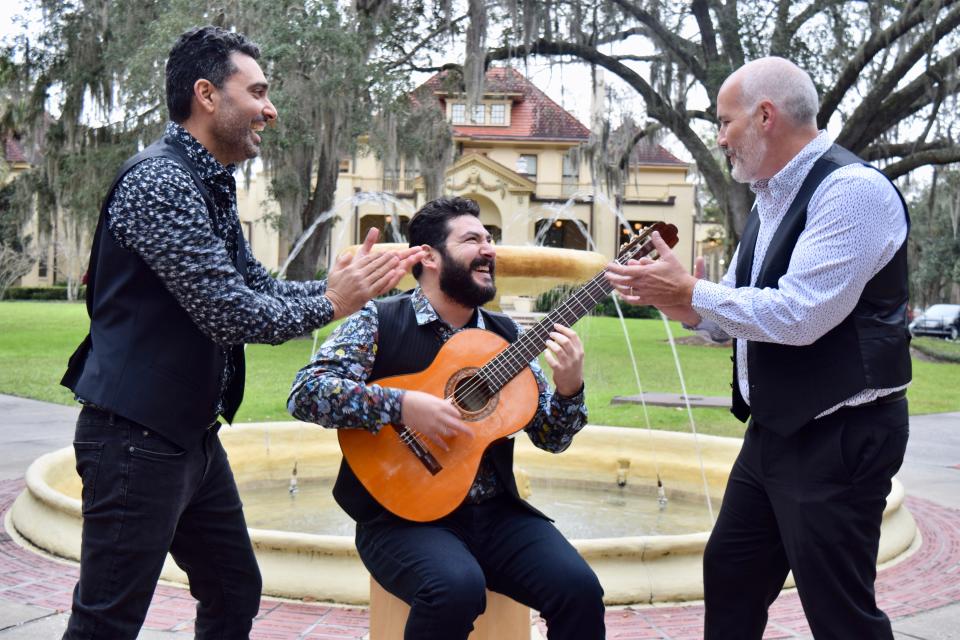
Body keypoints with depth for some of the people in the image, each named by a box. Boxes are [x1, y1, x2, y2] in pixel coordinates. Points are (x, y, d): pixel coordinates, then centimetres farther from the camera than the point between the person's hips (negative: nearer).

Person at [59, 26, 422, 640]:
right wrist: (329, 305, -10)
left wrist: (348, 282, 1)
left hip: (193, 434, 10)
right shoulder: (160, 181, -19)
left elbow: (259, 287, 16)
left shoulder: (212, 188, 14)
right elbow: (229, 312, -25)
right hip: (137, 439, -10)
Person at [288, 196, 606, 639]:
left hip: (495, 513, 4)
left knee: (579, 588, -20)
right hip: (402, 515, -4)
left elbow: (550, 437, 12)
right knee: (457, 587, -34)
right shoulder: (379, 321, -2)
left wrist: (569, 388, -9)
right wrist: (403, 405, -23)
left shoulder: (504, 334, 12)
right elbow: (306, 393, -14)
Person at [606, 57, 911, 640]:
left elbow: (798, 314, -27)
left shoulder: (853, 189, -17)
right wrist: (669, 299, -1)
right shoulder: (774, 198, 12)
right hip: (776, 428, 9)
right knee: (729, 573, 18)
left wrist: (688, 291, -18)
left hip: (841, 434, -9)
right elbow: (736, 315, 17)